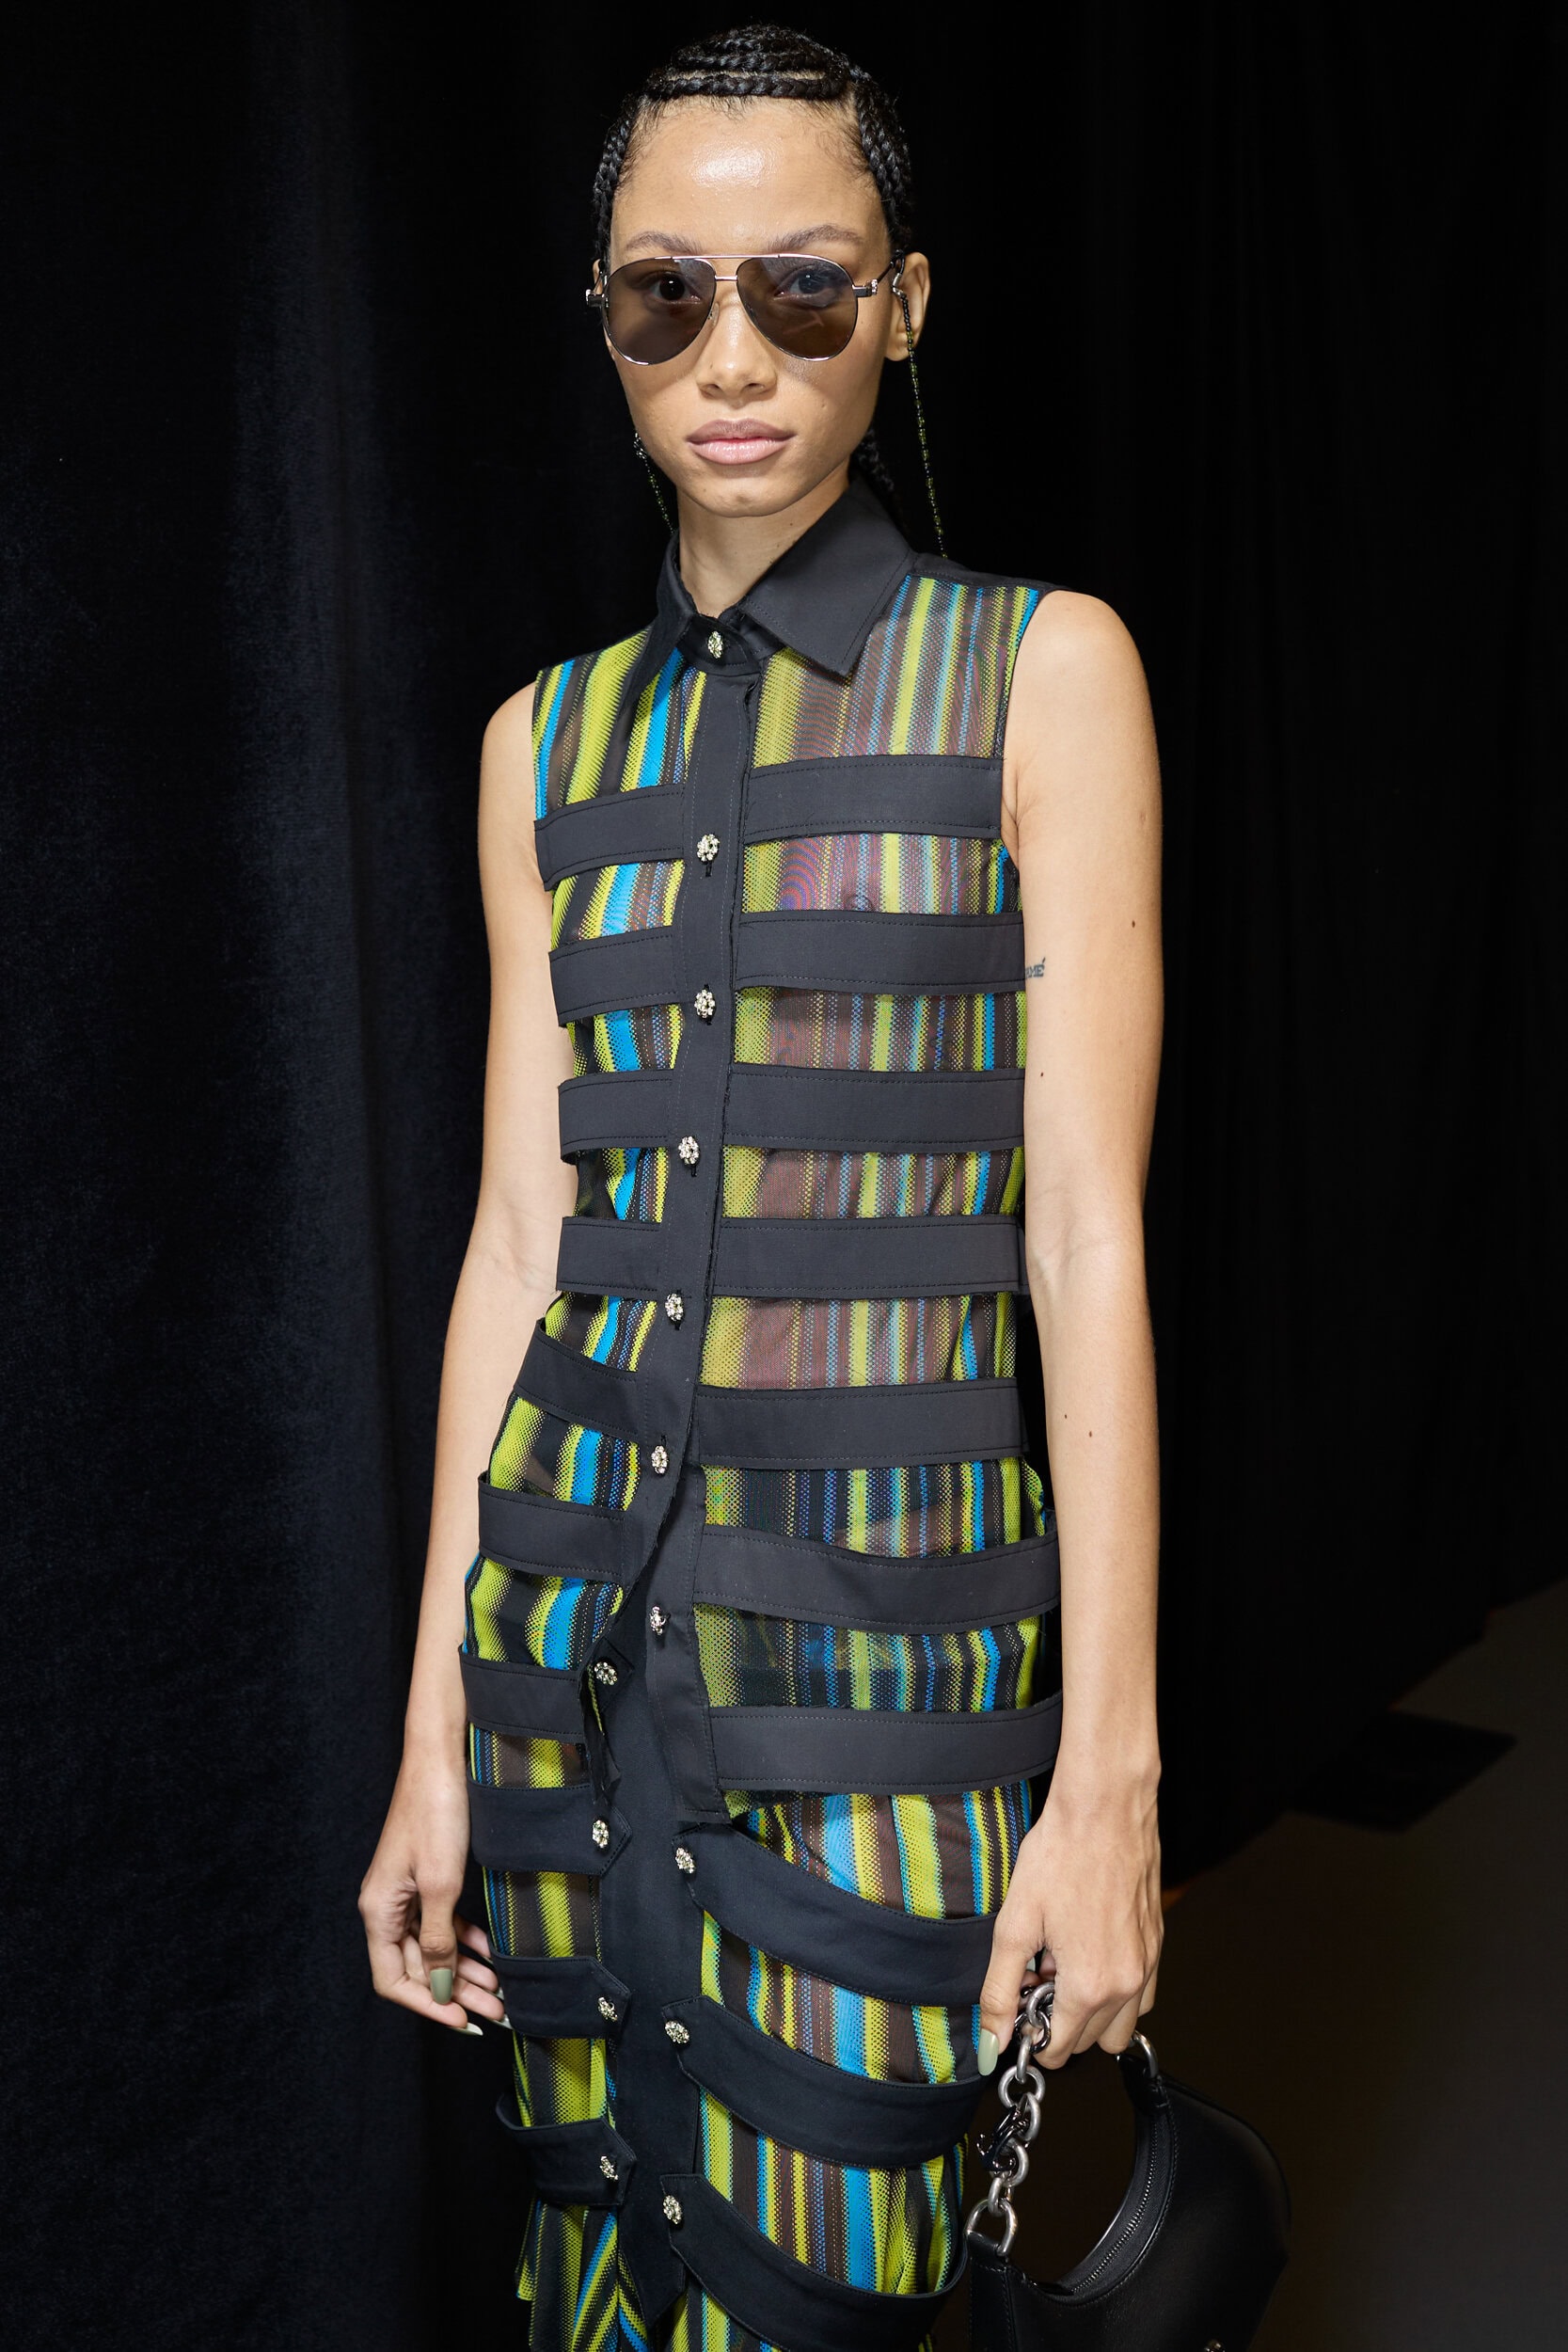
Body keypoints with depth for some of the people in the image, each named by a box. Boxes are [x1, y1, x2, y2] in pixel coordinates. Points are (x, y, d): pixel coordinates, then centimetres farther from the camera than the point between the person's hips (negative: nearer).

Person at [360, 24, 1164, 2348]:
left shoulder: (1039, 671, -4)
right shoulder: (551, 741, 8)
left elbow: (1091, 1234, -9)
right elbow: (521, 1236, 7)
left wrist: (1113, 1769, -11)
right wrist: (435, 1737, 6)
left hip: (884, 1626, -4)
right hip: (578, 1589, 4)